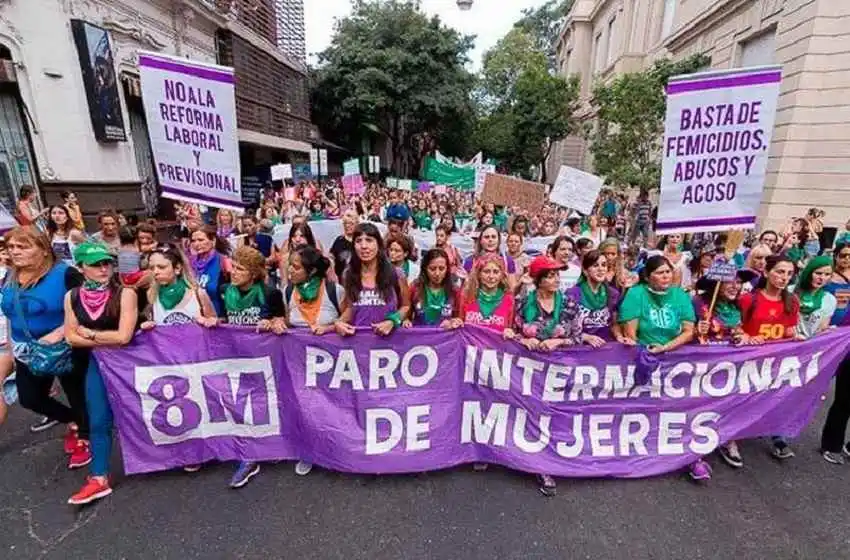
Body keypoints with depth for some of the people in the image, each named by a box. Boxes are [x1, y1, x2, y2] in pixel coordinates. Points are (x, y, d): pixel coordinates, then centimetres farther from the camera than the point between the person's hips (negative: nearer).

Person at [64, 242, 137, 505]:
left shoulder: (125, 294, -18)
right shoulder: (72, 297, -3)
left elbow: (124, 336, -22)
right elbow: (71, 337, -4)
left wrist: (89, 333, -9)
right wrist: (108, 340, -15)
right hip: (97, 363, 3)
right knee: (98, 421, 3)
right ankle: (99, 479, 15)